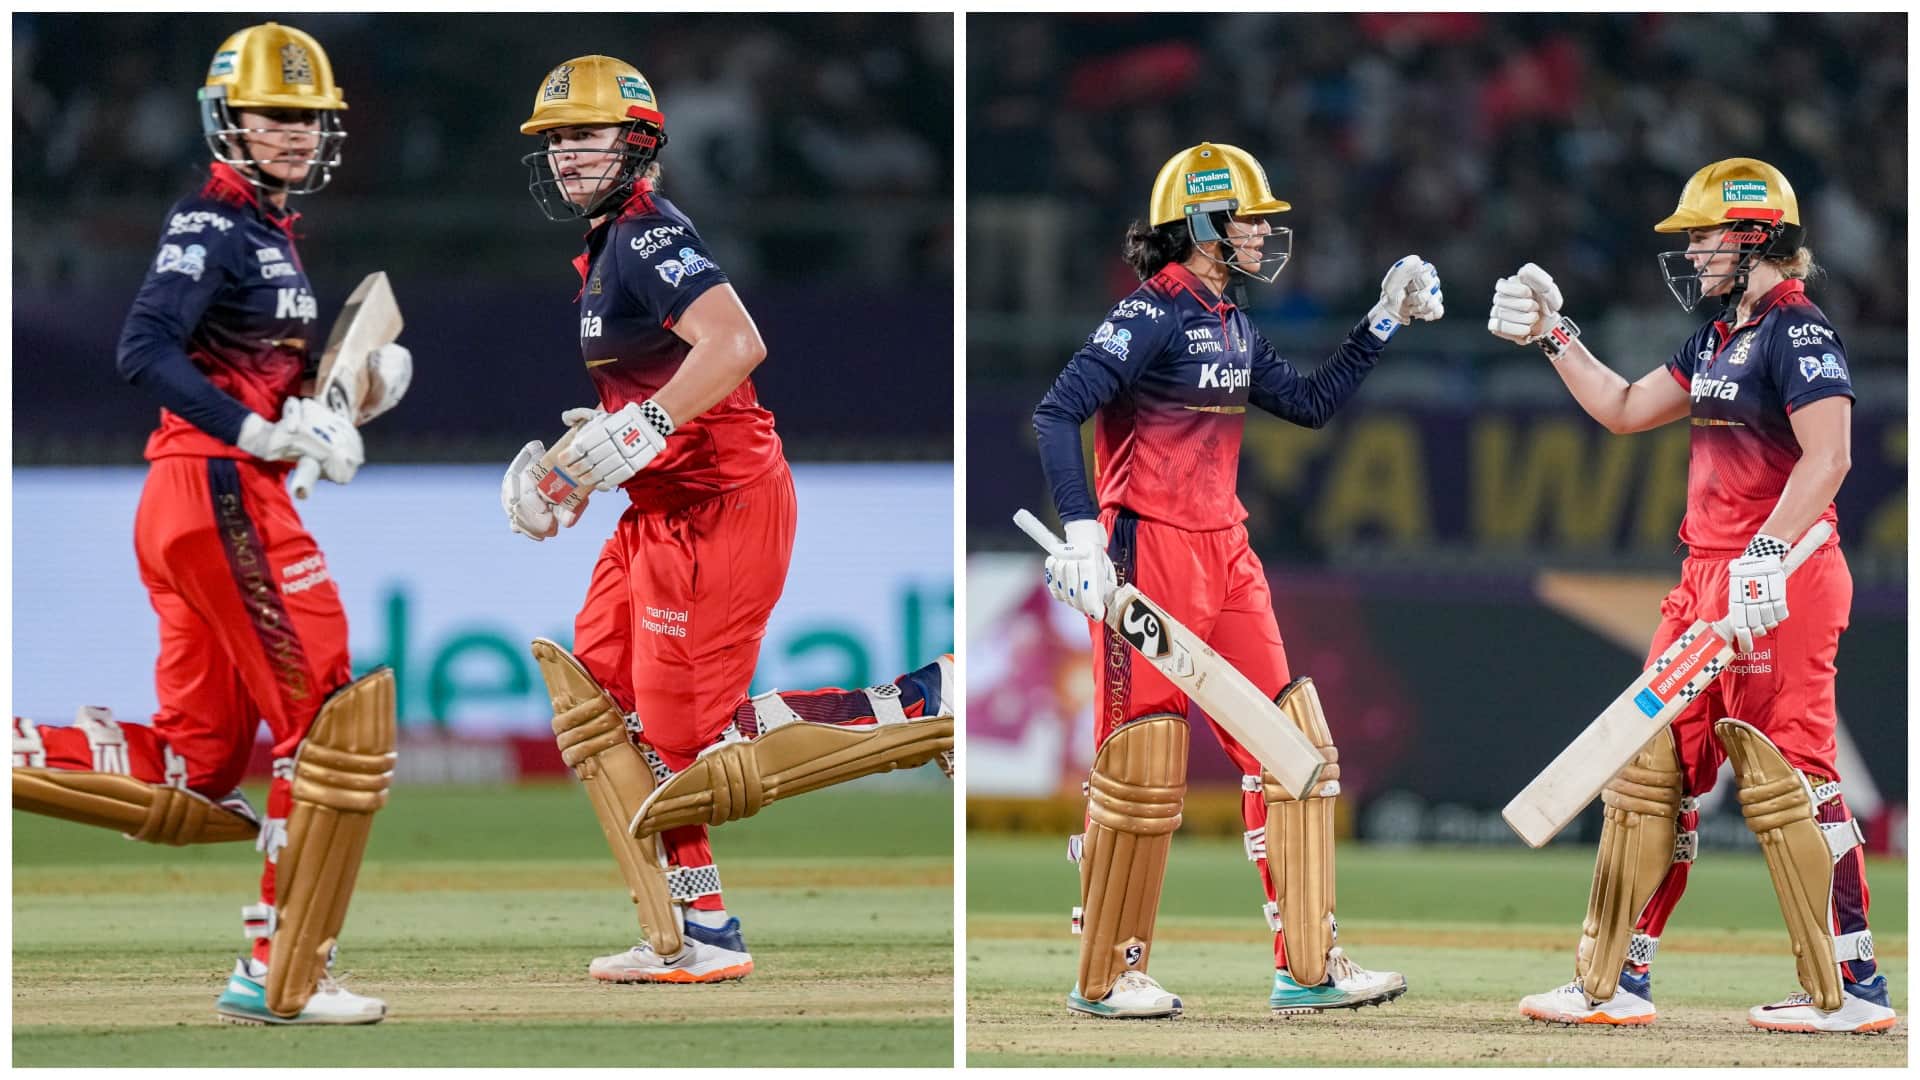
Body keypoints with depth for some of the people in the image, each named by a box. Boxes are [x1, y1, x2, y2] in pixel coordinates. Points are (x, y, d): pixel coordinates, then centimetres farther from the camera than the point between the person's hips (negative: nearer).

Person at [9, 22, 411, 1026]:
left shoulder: (269, 231, 20)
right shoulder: (213, 223, -9)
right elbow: (145, 351, -23)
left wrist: (360, 387, 5)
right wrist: (258, 431, -27)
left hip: (188, 504, 10)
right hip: (220, 494, -10)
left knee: (195, 777, 9)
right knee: (337, 720, -7)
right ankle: (280, 974, -5)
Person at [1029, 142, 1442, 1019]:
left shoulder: (1233, 327, 13)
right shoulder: (1154, 314, -13)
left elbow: (1312, 403, 21)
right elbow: (1056, 414, -20)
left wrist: (1385, 323, 16)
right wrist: (1084, 528, -28)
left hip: (1226, 554, 9)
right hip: (1150, 553, -9)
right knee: (1143, 768, -4)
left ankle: (1307, 965, 8)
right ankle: (1105, 976, 8)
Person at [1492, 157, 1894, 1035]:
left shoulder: (1796, 333, -12)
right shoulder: (1719, 339, 18)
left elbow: (1827, 455, -23)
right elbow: (1624, 409, 26)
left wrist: (1767, 552, -30)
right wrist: (1553, 335, 22)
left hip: (1780, 582, -10)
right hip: (1707, 581, 10)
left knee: (1782, 777, -11)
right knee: (1652, 768, 10)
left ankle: (1852, 989, -7)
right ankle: (1614, 980, 15)